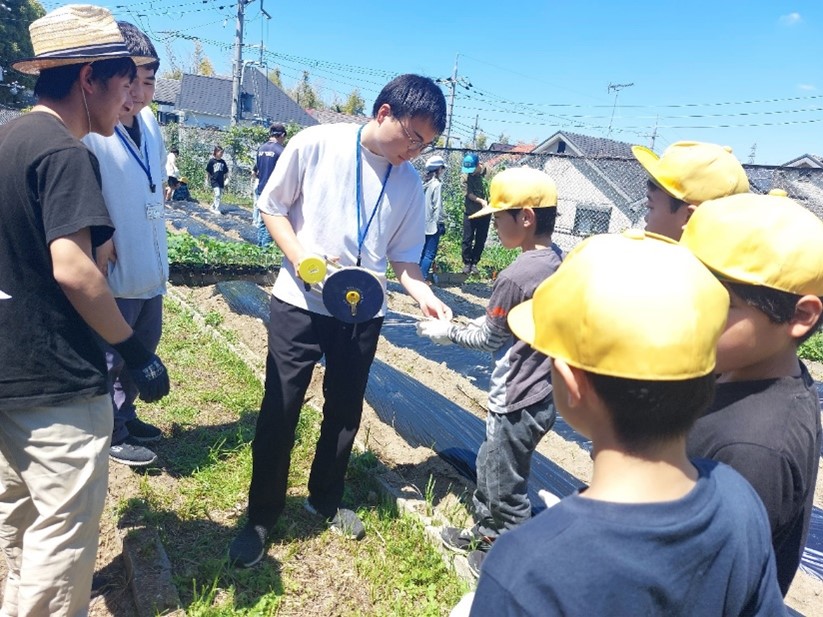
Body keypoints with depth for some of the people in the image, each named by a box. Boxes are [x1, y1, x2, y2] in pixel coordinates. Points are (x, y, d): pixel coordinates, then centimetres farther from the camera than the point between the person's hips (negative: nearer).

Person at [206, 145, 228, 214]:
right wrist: (208, 180, 2)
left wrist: (226, 180, 9)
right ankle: (217, 209, -7)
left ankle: (213, 207, 27)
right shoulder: (211, 161, -4)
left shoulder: (223, 162, 9)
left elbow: (226, 172, 16)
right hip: (214, 181, -5)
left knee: (220, 196, 8)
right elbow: (207, 171, 1)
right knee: (217, 194, -14)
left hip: (221, 181, 5)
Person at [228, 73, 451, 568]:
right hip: (301, 304, -3)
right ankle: (261, 517, 23)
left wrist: (426, 297, -12)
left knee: (345, 411, 14)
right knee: (280, 411, 4)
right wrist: (300, 257, -15)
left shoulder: (410, 183, 1)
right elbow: (272, 206, 0)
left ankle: (326, 500, 37)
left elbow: (403, 256, 6)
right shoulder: (315, 144, -8)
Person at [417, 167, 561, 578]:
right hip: (539, 395, 9)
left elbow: (489, 338, -13)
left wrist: (447, 332, 1)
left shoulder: (515, 276, -25)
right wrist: (466, 324, 10)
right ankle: (486, 534, 45)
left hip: (518, 404, -9)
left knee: (507, 490, 10)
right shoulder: (555, 264, 2)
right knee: (489, 466, 26)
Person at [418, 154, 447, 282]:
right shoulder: (437, 184, -14)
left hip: (422, 223, 8)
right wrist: (441, 223, -7)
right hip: (432, 224, -8)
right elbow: (438, 206, -15)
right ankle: (422, 278, -7)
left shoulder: (424, 183, 6)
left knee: (422, 251, 16)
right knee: (429, 254, -4)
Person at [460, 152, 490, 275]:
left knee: (481, 240, 7)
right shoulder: (466, 176, -7)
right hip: (470, 212, 0)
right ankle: (467, 263, 15)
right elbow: (469, 194, -13)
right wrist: (481, 201, -28)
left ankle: (474, 263, 20)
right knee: (467, 239, 2)